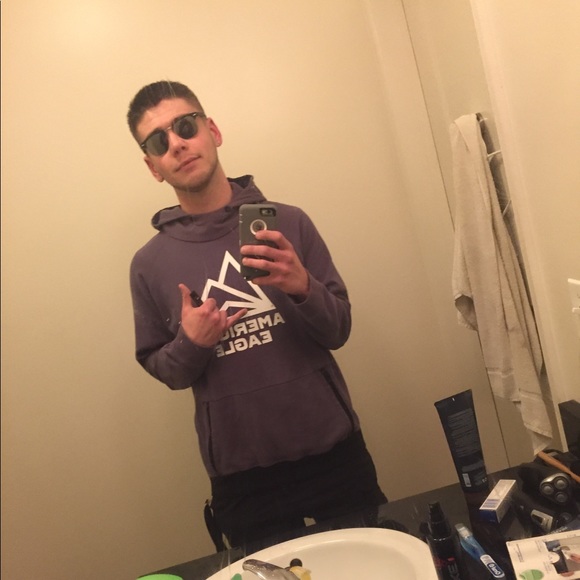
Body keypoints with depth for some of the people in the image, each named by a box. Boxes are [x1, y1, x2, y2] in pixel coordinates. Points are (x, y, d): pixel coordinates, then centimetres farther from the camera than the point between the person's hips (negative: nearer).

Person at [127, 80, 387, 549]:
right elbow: (160, 369, 6)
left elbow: (339, 331, -2)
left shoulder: (288, 222, -5)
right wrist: (191, 344, -15)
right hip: (240, 474, 0)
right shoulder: (150, 263, -3)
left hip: (333, 451, 1)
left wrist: (302, 286, -22)